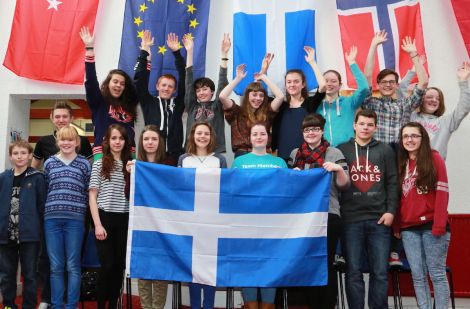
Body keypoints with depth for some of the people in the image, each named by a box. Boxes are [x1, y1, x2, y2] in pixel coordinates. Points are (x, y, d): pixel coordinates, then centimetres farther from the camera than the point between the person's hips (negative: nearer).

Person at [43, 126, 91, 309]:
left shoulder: (84, 164, 6)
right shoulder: (49, 163, 11)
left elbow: (89, 192, 6)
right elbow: (43, 190, 14)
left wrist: (85, 214, 0)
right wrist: (44, 211, 8)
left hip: (75, 219, -2)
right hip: (51, 218, 2)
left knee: (73, 265, 2)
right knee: (55, 266, 6)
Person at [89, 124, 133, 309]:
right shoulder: (99, 164, 3)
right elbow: (92, 197, -1)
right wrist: (98, 224, -10)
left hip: (124, 220, 3)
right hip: (105, 218, -3)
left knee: (119, 265, 7)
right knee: (107, 265, -7)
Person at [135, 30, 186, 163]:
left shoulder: (178, 104, 11)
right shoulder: (148, 102, 10)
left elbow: (184, 80, 6)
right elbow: (140, 80, 3)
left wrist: (176, 53, 0)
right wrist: (144, 51, -2)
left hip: (174, 156, 1)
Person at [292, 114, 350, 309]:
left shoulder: (334, 153, 2)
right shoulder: (295, 154, 12)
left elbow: (344, 185, -1)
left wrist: (339, 169, -19)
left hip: (328, 215, -4)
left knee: (326, 264, 0)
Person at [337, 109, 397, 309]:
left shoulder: (385, 151, 11)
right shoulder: (341, 150, 8)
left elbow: (392, 183, 7)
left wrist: (391, 211, -3)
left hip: (379, 220, 1)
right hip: (350, 220, -1)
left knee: (380, 272, 4)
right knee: (353, 272, 3)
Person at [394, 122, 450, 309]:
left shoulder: (434, 158, 0)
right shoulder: (401, 164, 14)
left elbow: (442, 193, -7)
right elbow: (398, 197, 13)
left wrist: (439, 225, -14)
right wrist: (396, 226, 7)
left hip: (431, 225, -4)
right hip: (408, 229, 4)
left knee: (436, 273, -1)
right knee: (418, 275, 6)